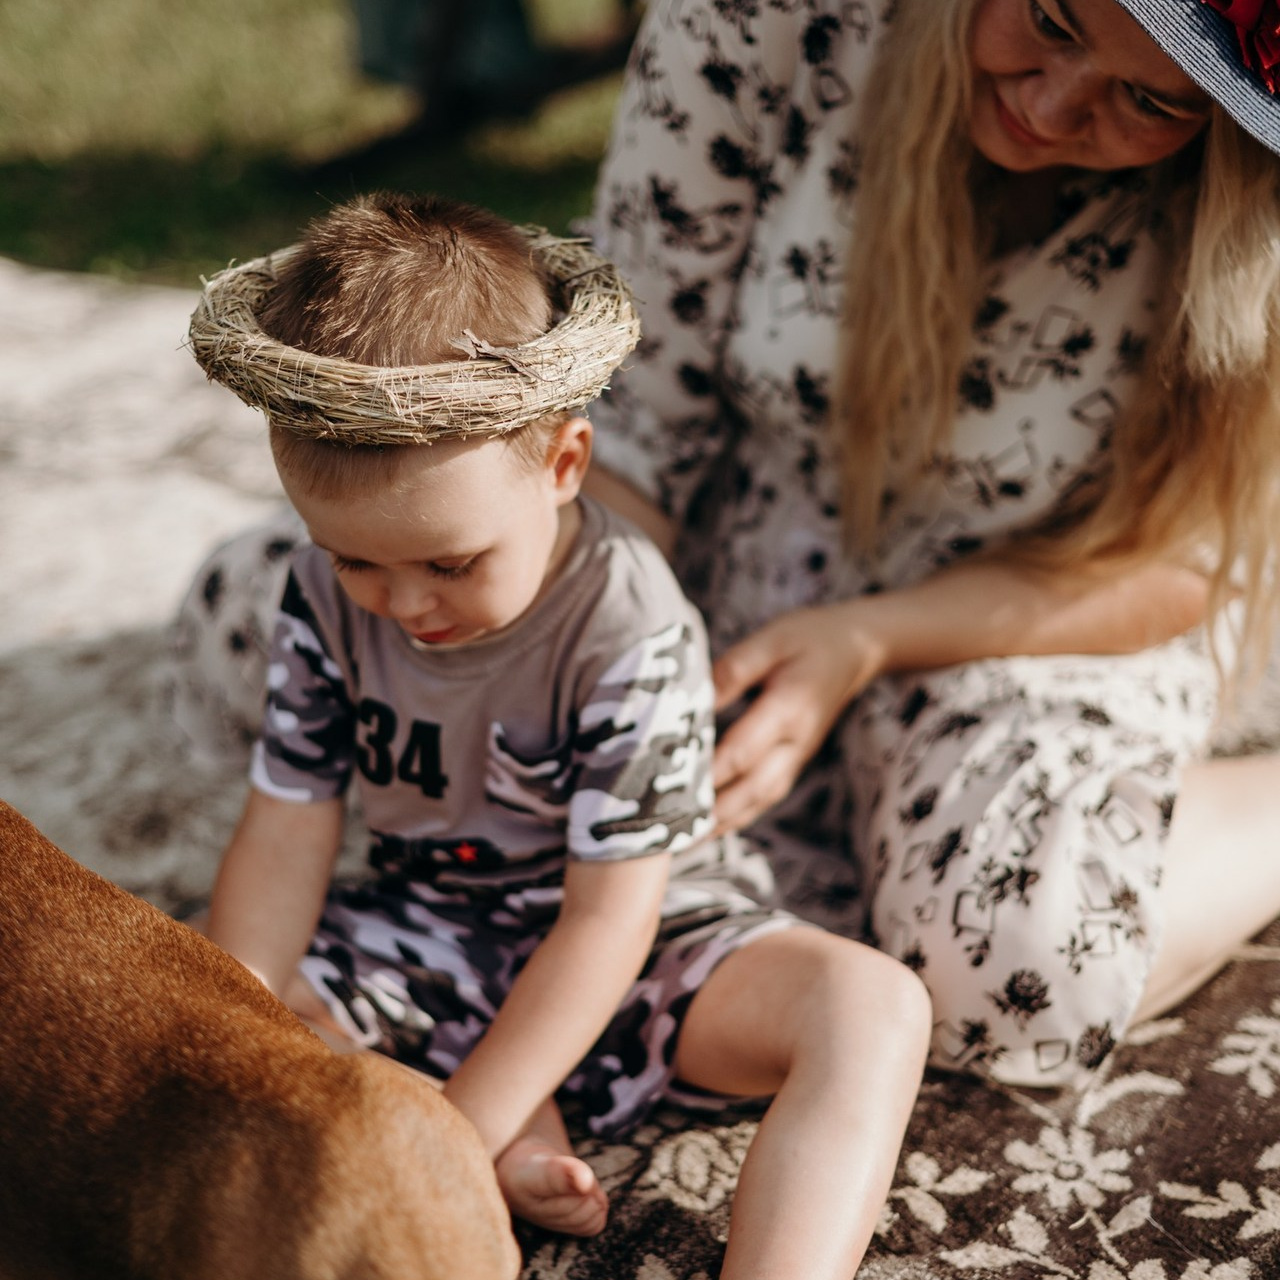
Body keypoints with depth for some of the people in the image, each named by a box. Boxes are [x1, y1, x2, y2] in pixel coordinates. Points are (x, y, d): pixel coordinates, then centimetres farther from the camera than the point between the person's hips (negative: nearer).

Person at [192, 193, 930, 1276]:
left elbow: (606, 917, -24)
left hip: (628, 955, -4)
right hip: (420, 942, 5)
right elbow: (286, 835, -9)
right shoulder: (329, 596, -13)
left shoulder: (629, 630, -27)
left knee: (875, 1006, -29)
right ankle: (518, 1140, -21)